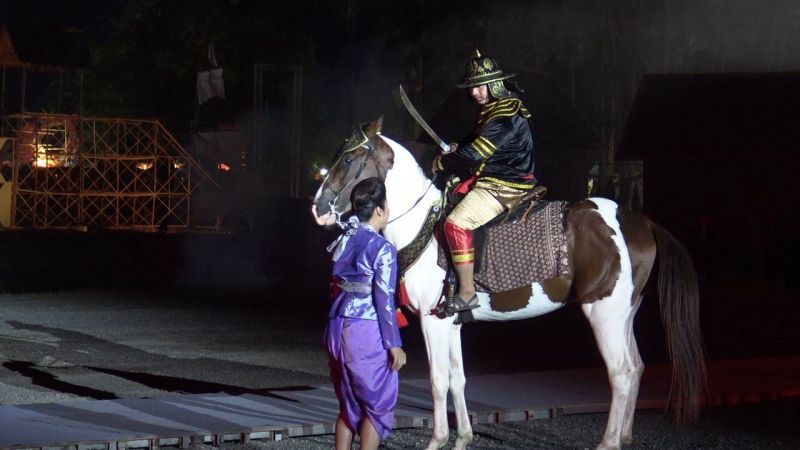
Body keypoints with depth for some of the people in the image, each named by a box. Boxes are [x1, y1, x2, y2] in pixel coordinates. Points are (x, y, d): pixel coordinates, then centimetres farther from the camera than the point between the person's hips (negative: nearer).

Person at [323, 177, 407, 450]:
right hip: (368, 333, -7)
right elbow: (384, 300, -13)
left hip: (337, 327, 7)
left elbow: (338, 288, 12)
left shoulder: (343, 242, 8)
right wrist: (394, 344, -7)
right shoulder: (382, 249, -13)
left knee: (349, 405, 16)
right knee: (378, 406, 6)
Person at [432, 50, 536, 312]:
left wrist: (442, 163, -9)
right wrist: (458, 151, 7)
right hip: (490, 180, 11)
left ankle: (467, 293, -21)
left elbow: (474, 155, -23)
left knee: (456, 224, -22)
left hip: (504, 188, -11)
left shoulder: (505, 116, -20)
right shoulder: (493, 110, 14)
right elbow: (478, 148, 27)